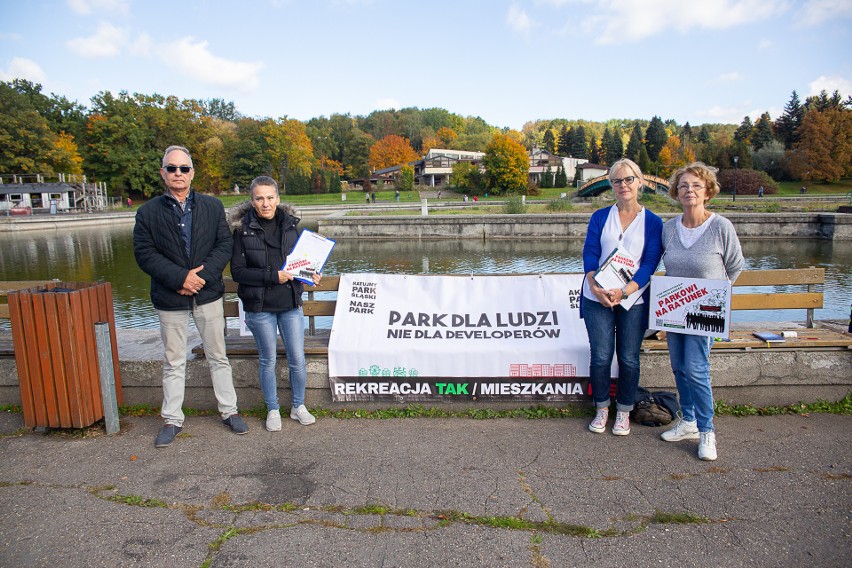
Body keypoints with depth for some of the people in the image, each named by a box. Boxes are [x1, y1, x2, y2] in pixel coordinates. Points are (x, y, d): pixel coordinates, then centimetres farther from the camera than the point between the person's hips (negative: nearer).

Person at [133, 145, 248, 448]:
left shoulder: (212, 207, 3)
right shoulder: (148, 212, 0)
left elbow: (224, 245, -2)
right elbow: (144, 253, -6)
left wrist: (202, 275, -16)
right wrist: (180, 277, -18)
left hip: (208, 294, 1)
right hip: (170, 299, -1)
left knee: (218, 356, 11)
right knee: (173, 362, 10)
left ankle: (229, 411, 24)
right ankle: (172, 420, 24)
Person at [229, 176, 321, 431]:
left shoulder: (290, 224, 2)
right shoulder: (243, 229, -7)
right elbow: (237, 271, -10)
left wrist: (311, 274, -6)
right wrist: (273, 276, -20)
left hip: (290, 304, 2)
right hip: (260, 307, -2)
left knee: (297, 359, 5)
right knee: (268, 360, 10)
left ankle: (298, 406, 27)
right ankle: (273, 410, 29)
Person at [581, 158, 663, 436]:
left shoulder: (653, 222, 4)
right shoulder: (600, 217, 7)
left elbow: (650, 264, -3)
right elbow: (589, 254, -1)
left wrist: (624, 291, -18)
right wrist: (595, 287, -18)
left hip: (633, 300, 0)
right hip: (597, 298, 1)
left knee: (629, 358, 5)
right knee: (600, 357, 2)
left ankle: (624, 411, 24)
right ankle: (601, 409, 22)